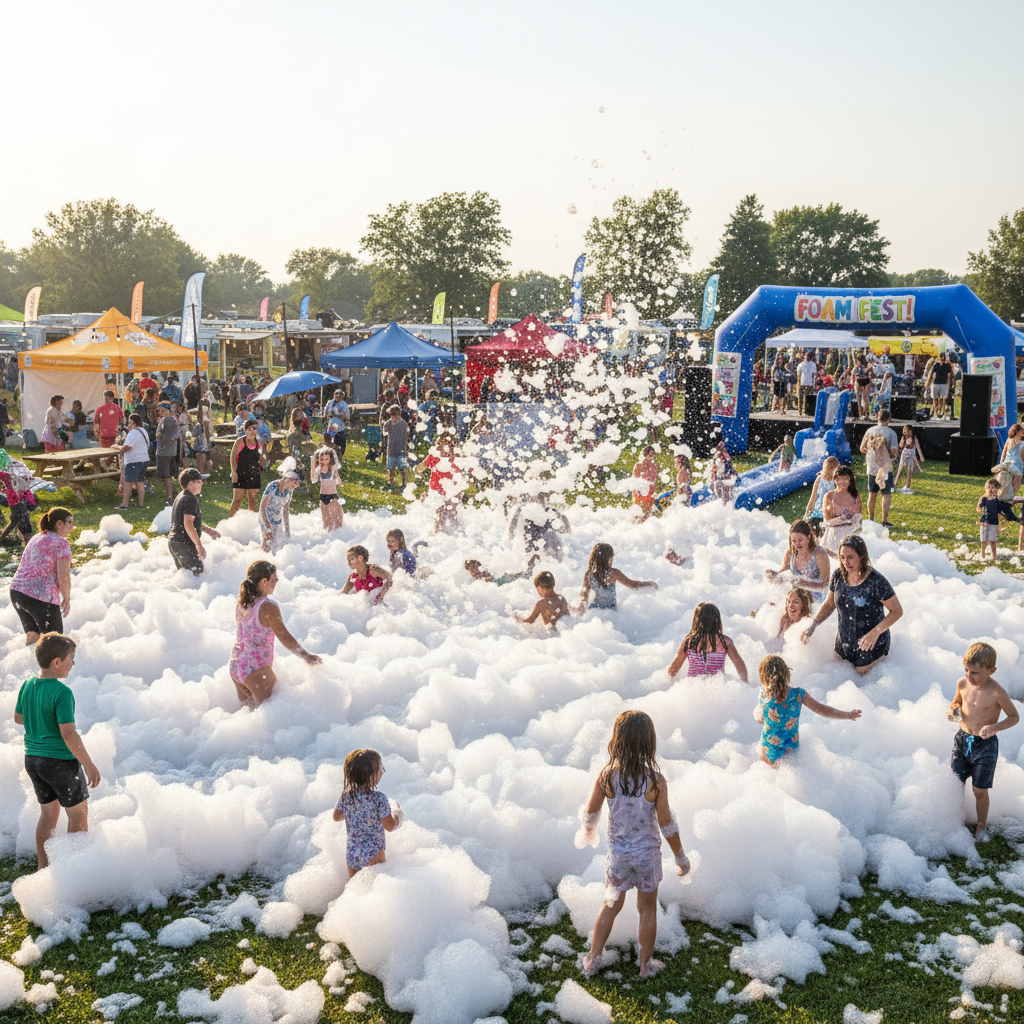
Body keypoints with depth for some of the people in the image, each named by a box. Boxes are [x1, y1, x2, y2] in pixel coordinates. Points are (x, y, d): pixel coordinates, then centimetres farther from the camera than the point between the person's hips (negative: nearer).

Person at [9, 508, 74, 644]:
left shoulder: (35, 538, 18)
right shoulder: (61, 543, -8)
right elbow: (63, 577, -15)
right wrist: (67, 599, -1)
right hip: (41, 597, -8)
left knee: (32, 636, 23)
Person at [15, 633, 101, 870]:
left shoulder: (27, 685, 0)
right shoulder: (62, 693, -23)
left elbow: (19, 718, 14)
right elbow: (68, 734, -25)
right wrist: (89, 766, -19)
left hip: (32, 759, 7)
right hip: (61, 761, -7)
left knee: (48, 811, 21)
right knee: (78, 814, 10)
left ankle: (43, 866, 28)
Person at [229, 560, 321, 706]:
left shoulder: (241, 603, 5)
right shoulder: (267, 607, -17)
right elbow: (285, 638, -16)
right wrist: (307, 657, -9)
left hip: (235, 666, 8)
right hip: (256, 668, -8)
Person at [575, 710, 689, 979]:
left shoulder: (607, 775, -17)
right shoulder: (655, 780, -22)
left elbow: (590, 811, -5)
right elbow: (666, 824, -15)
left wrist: (587, 832, 18)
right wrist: (680, 858, -1)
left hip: (617, 853, 2)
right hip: (647, 853, -2)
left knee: (611, 905, 23)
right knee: (647, 909, 20)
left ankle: (592, 960, 34)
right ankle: (646, 965, 34)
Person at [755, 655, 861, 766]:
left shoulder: (763, 695, -21)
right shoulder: (798, 694, -16)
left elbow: (760, 719, -6)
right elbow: (821, 709, -8)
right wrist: (849, 715, 4)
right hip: (792, 748, 2)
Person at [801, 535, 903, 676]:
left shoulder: (876, 581, -23)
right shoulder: (838, 576, -7)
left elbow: (897, 611, -18)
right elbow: (829, 604, 7)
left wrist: (876, 632, -29)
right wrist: (813, 625, -5)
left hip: (871, 647, -6)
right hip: (844, 643, 6)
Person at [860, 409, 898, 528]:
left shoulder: (870, 431, -1)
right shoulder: (891, 433, -11)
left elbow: (862, 449, 4)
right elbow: (894, 451, -15)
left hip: (872, 468, 3)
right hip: (885, 468, -3)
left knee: (872, 494, 14)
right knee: (886, 494, 6)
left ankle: (871, 519, 20)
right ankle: (884, 520, 4)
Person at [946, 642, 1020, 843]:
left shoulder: (996, 693, -22)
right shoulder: (962, 683, -7)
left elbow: (1015, 717, -9)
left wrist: (995, 727, -25)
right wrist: (951, 710, -9)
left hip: (985, 745, -4)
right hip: (962, 739, 4)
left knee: (980, 790, 7)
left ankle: (982, 826, 29)